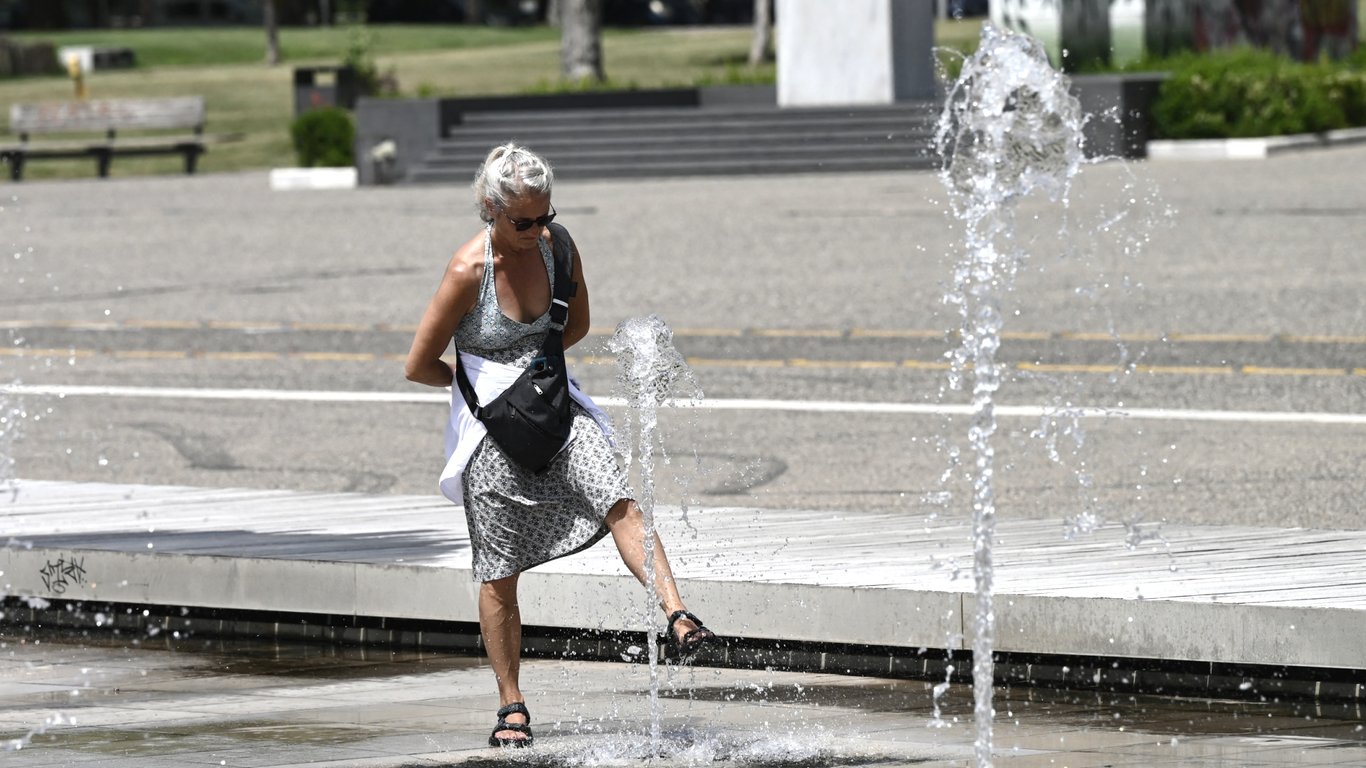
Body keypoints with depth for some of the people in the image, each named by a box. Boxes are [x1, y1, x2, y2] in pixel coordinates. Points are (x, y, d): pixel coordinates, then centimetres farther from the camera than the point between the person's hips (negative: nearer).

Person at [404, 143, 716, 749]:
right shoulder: (468, 270, -20)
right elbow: (419, 367, -13)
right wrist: (478, 381, 3)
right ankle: (511, 706, 14)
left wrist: (531, 364, 0)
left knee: (618, 501, -22)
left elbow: (577, 324, 12)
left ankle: (676, 617, -32)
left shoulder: (556, 244, -6)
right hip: (489, 423, -4)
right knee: (499, 575, 3)